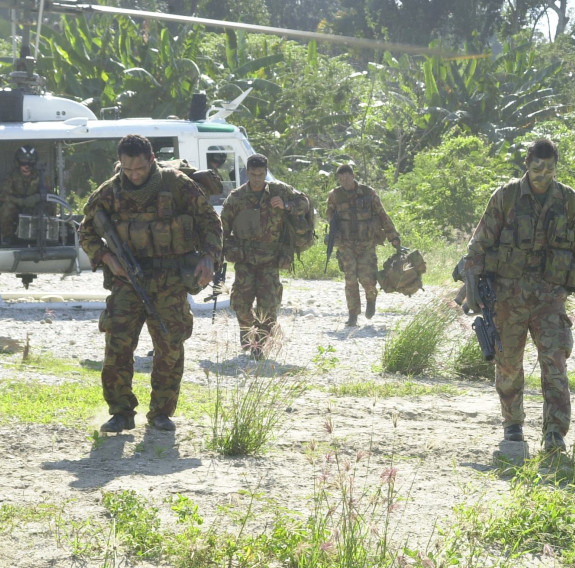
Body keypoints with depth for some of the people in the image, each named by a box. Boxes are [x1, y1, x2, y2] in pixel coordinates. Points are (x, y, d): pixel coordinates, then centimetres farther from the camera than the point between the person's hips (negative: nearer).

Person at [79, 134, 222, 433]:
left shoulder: (177, 185, -4)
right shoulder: (110, 192, 0)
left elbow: (210, 221, 3)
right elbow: (87, 231, 11)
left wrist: (209, 258, -12)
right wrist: (106, 257, -7)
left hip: (171, 281, -1)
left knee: (171, 347, 0)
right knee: (118, 343, -11)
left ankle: (161, 412, 14)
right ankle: (121, 413, -2)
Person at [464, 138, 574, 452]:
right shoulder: (506, 197, -4)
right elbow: (480, 243, -1)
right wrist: (471, 285, -10)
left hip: (550, 297, 0)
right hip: (508, 294, 0)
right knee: (508, 363, 10)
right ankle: (512, 423, 30)